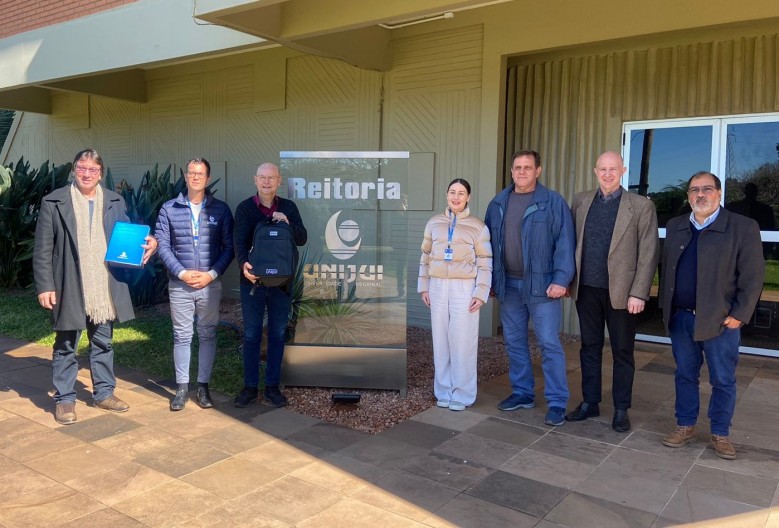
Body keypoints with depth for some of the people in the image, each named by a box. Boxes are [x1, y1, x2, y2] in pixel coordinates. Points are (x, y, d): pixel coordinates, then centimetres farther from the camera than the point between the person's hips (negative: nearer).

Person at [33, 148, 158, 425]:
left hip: (105, 287, 3)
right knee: (66, 345, 9)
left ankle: (104, 393, 27)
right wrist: (44, 286, -10)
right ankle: (64, 399, 21)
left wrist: (145, 243, -9)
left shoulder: (115, 202, 6)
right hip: (69, 288, -3)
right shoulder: (53, 202, -3)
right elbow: (43, 249, -4)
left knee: (103, 343, 14)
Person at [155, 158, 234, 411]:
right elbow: (162, 245, -1)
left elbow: (229, 247, 0)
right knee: (182, 336, 6)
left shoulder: (221, 209, 2)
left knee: (207, 335, 7)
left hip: (210, 284, 0)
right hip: (179, 284, 0)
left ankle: (203, 385, 18)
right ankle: (182, 387, 16)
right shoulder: (169, 209, 3)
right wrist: (182, 273, -12)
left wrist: (212, 274, -10)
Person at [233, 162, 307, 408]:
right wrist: (244, 264, -32)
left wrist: (287, 224, -21)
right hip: (253, 280, -2)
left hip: (282, 281, 2)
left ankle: (272, 386, 19)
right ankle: (250, 387, 18)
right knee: (251, 335, 6)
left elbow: (302, 239, -2)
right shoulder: (244, 208, -2)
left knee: (278, 334, 8)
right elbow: (239, 241, -13)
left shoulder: (289, 207, 4)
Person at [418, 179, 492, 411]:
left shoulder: (478, 226, 0)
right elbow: (425, 257, 12)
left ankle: (462, 394, 11)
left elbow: (485, 263, -2)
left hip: (464, 288, -3)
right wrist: (424, 287, 8)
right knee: (441, 340, 7)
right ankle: (443, 391, 18)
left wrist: (481, 292, -8)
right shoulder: (434, 223, 9)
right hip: (438, 287, 3)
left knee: (463, 341, -1)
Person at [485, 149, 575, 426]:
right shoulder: (498, 204, 9)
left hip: (541, 284, -5)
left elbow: (564, 243, -9)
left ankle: (557, 403, 6)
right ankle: (522, 393, 26)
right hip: (508, 284, 5)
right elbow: (490, 243, 12)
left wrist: (561, 279, -16)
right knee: (514, 342, 13)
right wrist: (490, 279, 10)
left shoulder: (553, 202, -4)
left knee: (550, 344, -2)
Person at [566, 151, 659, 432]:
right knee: (589, 347, 13)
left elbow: (648, 253, -6)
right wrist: (568, 278, 2)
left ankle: (621, 409, 21)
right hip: (586, 289, 3)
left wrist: (638, 293, -12)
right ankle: (589, 403, 25)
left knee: (622, 352, 8)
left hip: (620, 291, -3)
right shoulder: (581, 200, 7)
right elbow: (571, 241, 9)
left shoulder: (641, 205, -3)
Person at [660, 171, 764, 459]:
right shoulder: (675, 227, 9)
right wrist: (666, 307, 7)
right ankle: (686, 427, 27)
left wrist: (739, 315, -11)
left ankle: (720, 434, 22)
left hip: (720, 319, -4)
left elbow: (752, 276, -7)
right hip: (680, 317, 4)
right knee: (685, 376, 13)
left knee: (723, 380, 8)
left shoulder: (743, 227, -5)